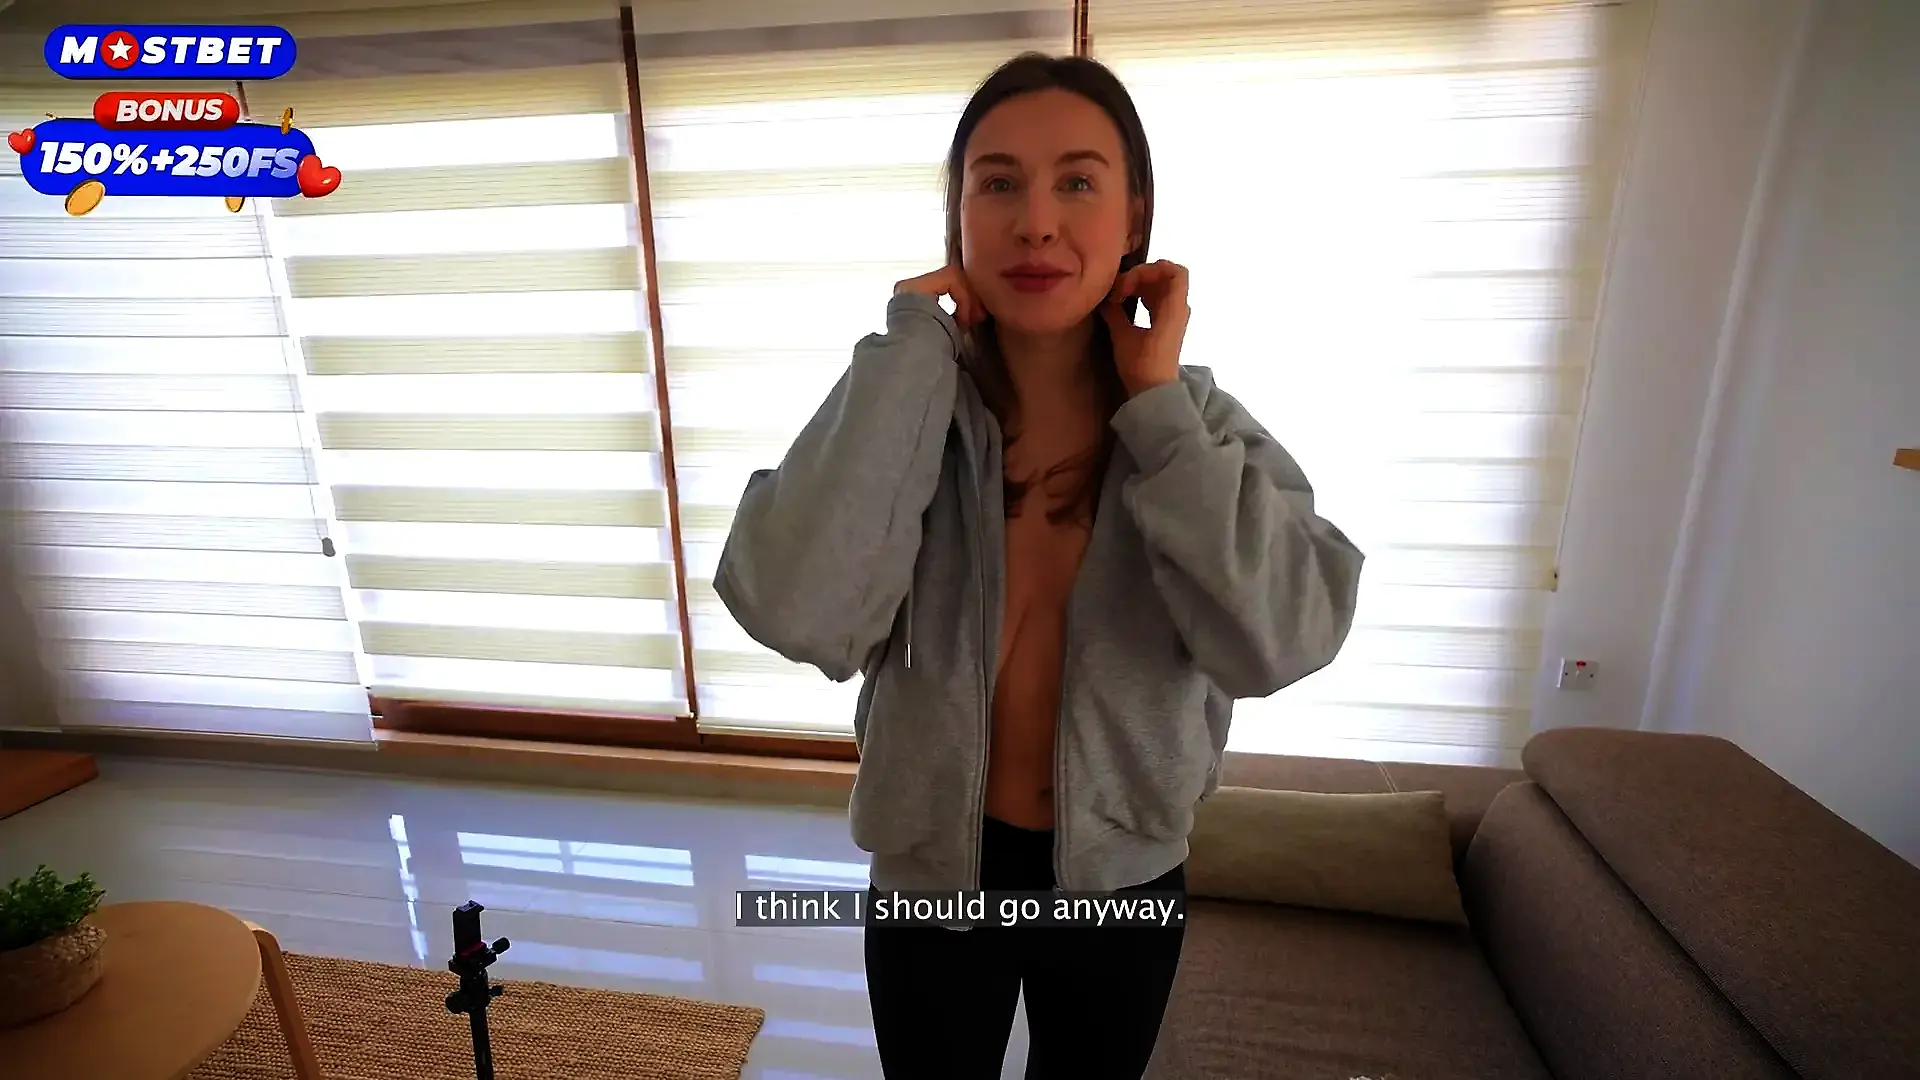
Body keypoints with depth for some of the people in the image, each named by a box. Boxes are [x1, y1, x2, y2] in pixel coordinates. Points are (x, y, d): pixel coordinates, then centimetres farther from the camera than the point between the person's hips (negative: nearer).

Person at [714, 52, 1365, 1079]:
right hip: (936, 871, -1)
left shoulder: (1200, 416, -11)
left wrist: (1156, 407, -25)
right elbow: (793, 613, -33)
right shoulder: (900, 406, -16)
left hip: (1121, 877, 2)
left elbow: (1276, 643, -25)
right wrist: (909, 349, -28)